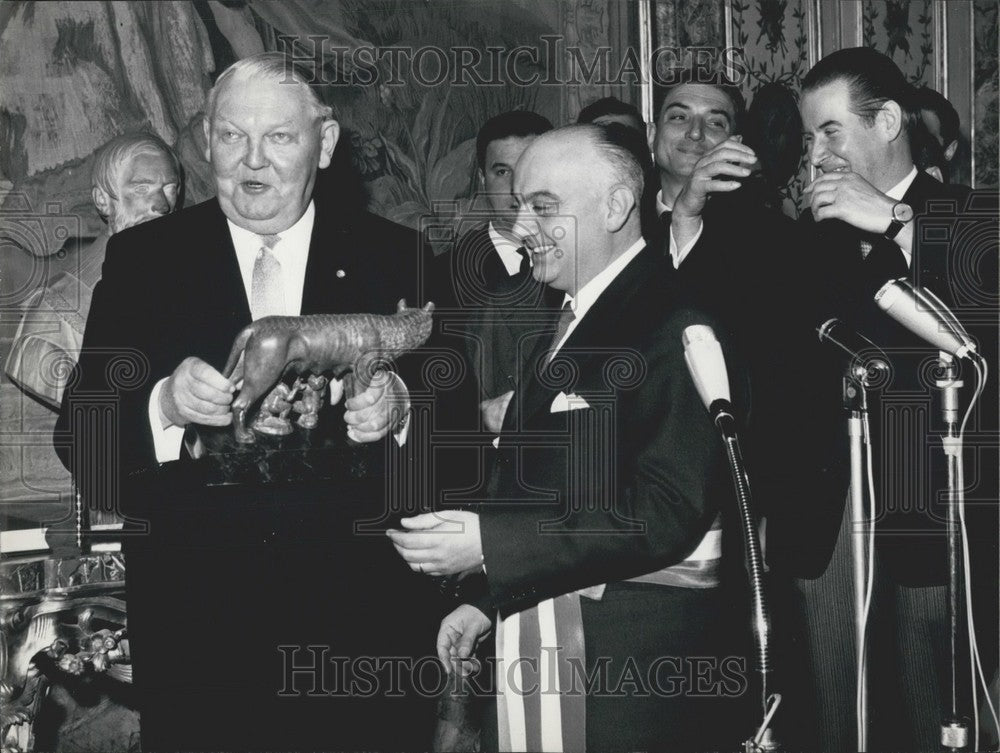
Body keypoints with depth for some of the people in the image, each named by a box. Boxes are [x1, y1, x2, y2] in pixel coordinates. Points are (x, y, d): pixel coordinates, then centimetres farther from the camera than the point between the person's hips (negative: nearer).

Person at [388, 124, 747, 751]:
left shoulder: (675, 322, -14)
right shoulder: (560, 334, 16)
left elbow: (666, 512, -22)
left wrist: (489, 543, -22)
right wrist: (487, 601, 11)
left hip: (636, 650, -8)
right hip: (536, 639, 8)